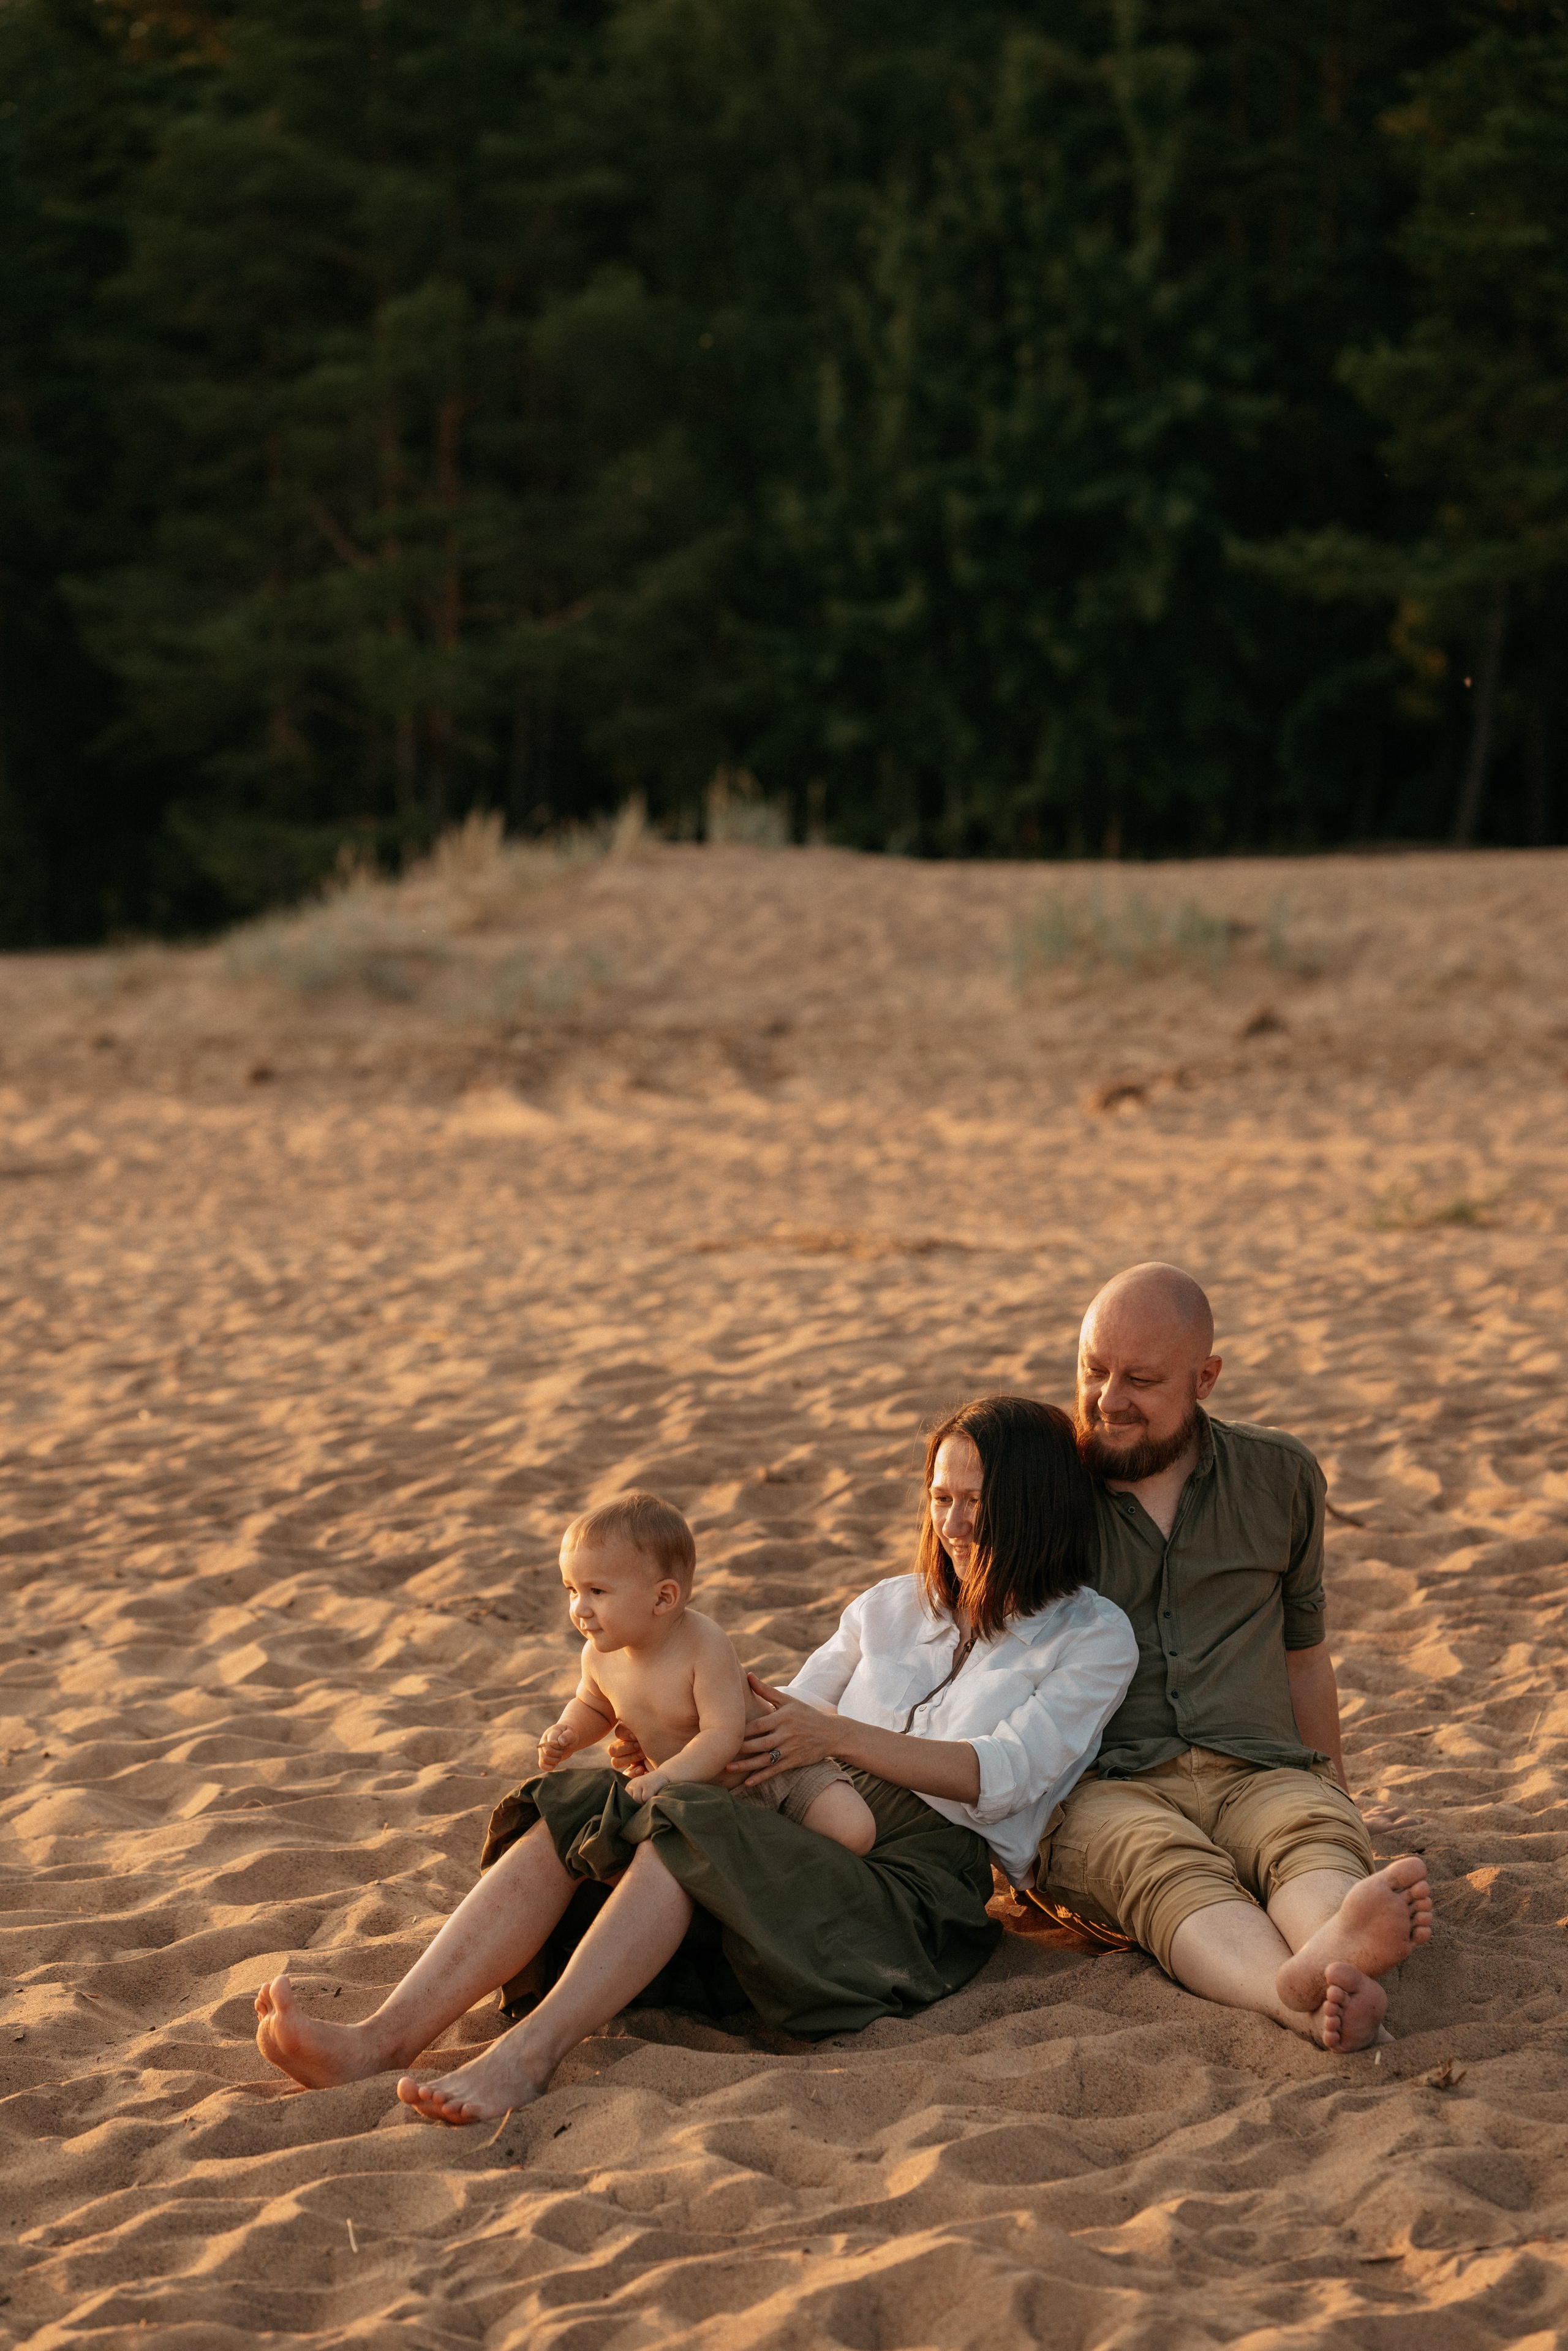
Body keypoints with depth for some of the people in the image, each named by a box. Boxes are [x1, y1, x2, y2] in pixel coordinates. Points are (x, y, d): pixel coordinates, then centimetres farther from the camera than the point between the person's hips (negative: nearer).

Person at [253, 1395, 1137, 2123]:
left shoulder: (1093, 1637, 10)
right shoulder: (893, 1607, 28)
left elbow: (1003, 1777, -4)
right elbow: (781, 1719, 28)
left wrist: (839, 1736, -8)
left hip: (932, 1878, -6)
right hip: (811, 1833, 6)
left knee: (689, 1829, -35)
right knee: (573, 1807, -22)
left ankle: (529, 2055, -48)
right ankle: (382, 2040, -38)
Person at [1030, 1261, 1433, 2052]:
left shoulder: (1280, 1477, 16)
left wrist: (1336, 1796, 26)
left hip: (1259, 1772, 2)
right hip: (1101, 1787, -2)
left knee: (1319, 1844, -34)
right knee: (1169, 1869, -37)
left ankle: (1339, 1946, -70)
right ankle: (1307, 1996, -68)